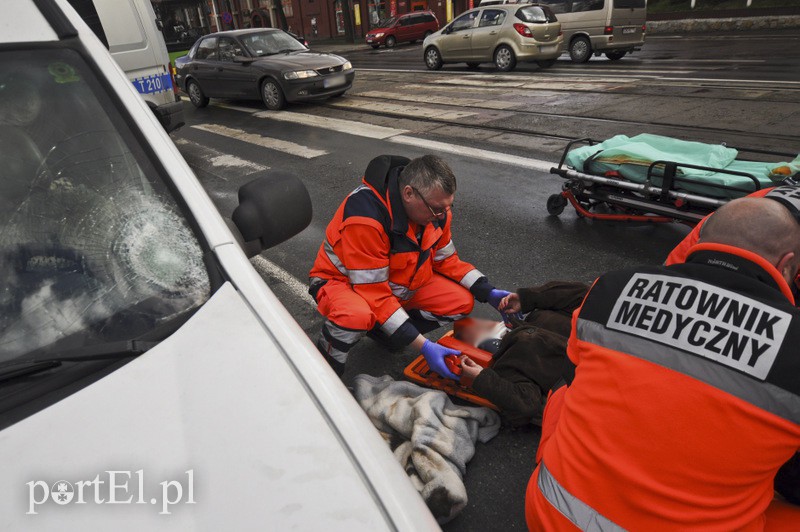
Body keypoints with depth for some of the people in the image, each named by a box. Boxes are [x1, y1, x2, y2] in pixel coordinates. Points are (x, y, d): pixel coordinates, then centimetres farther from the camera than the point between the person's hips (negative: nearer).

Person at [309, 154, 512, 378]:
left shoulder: (435, 206, -12)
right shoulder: (365, 217, -35)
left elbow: (446, 260, 3)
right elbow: (374, 295, -33)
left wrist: (488, 293, -10)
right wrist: (423, 346, -35)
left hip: (398, 281, 7)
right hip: (342, 280, -6)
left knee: (461, 302, -9)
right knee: (357, 315, -41)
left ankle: (383, 331, 8)